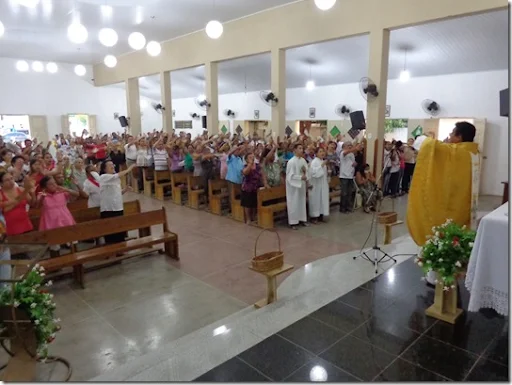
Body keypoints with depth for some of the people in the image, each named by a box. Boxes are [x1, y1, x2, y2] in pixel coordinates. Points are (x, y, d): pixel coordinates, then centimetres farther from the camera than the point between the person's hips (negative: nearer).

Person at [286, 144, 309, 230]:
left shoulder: (303, 160, 4)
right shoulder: (291, 162, -16)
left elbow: (306, 171, 10)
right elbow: (290, 175, -18)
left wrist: (306, 177, -9)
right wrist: (300, 177, -19)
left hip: (302, 184, 7)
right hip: (294, 185, -6)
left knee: (302, 202, 13)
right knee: (294, 203, 0)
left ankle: (302, 219, 24)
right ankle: (293, 222, 7)